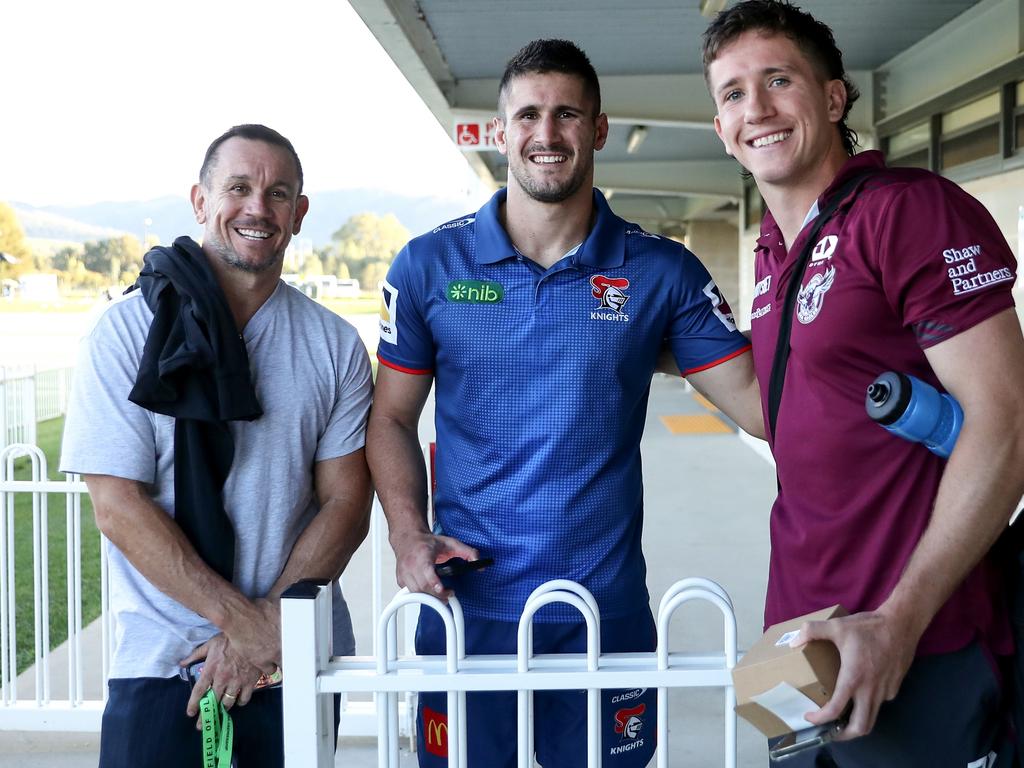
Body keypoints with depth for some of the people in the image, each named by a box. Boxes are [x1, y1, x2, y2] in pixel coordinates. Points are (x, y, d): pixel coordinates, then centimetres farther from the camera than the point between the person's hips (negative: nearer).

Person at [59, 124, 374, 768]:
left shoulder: (335, 345, 3)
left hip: (301, 663, 2)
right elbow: (117, 505, -9)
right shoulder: (126, 332, -4)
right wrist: (242, 618, -14)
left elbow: (347, 504, 0)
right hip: (161, 664, -2)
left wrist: (272, 624, -12)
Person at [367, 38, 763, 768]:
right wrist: (410, 535, -8)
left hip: (608, 607, 0)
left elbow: (757, 398, -3)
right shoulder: (429, 266, 0)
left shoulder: (662, 271, -1)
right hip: (467, 605, 0)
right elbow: (393, 419, 5)